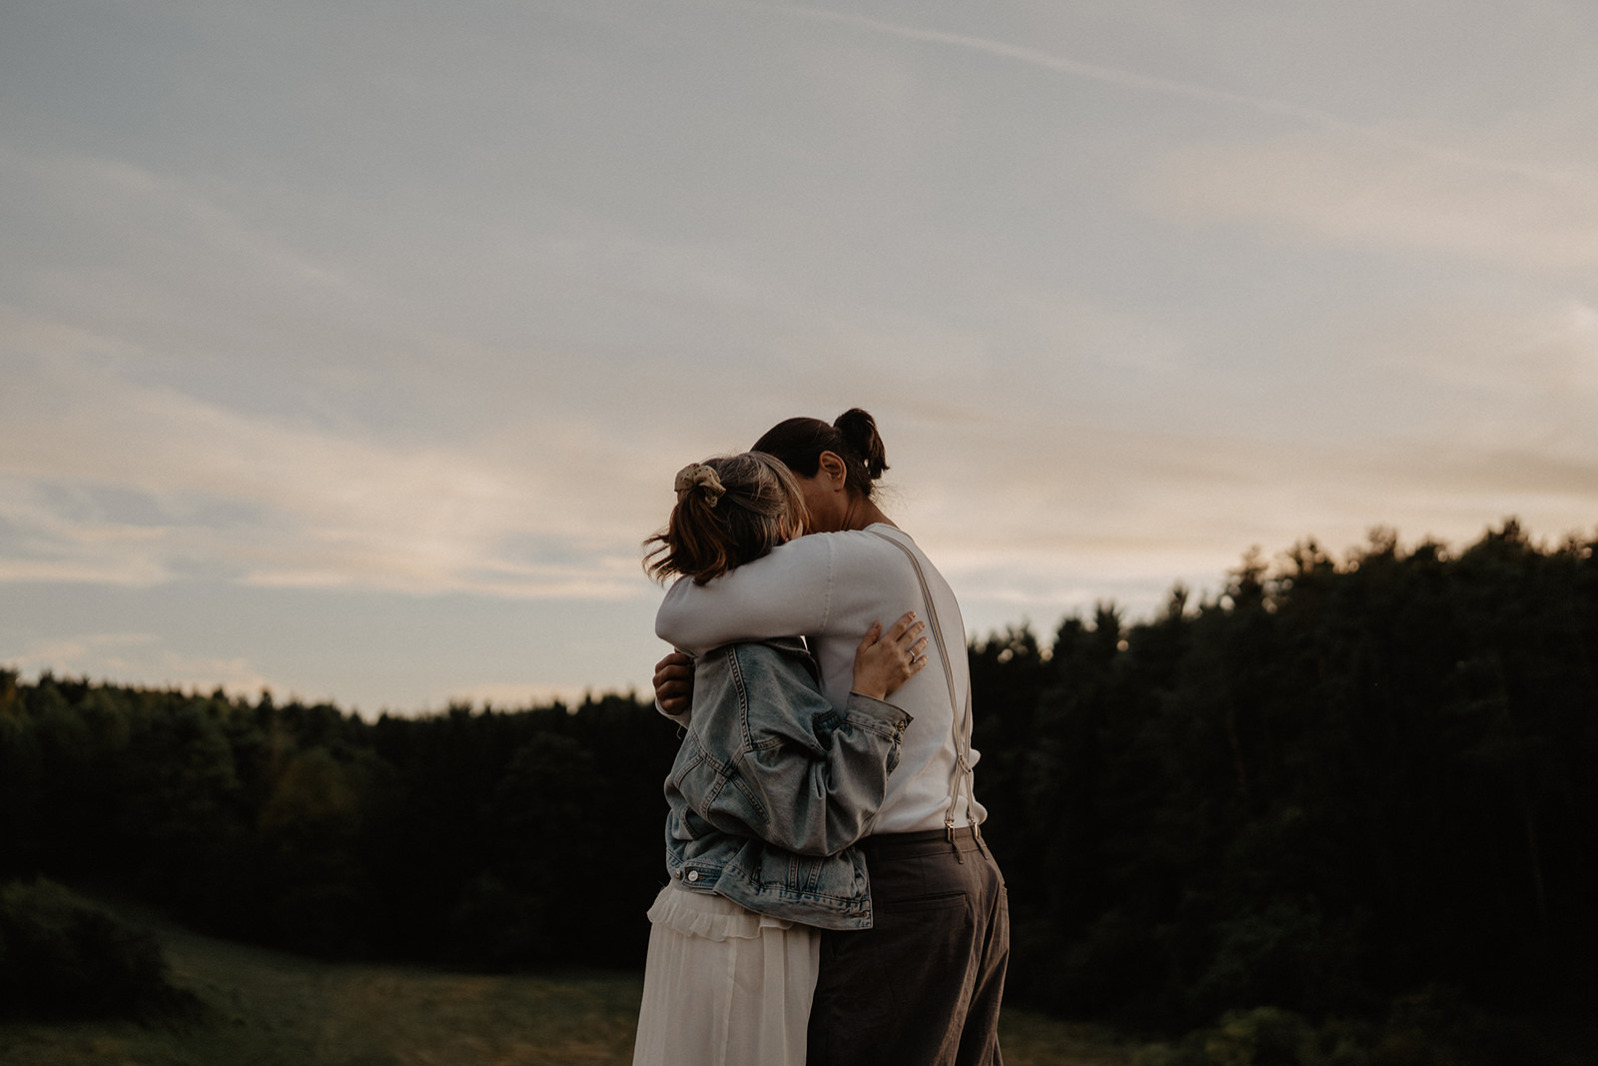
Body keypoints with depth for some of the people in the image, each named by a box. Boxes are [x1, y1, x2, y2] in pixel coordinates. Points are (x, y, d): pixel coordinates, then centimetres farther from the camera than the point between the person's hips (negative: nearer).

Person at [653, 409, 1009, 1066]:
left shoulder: (853, 558, -13)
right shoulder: (925, 584, 19)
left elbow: (682, 619, -18)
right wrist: (686, 688, -1)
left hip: (897, 895, -10)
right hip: (968, 880, 10)